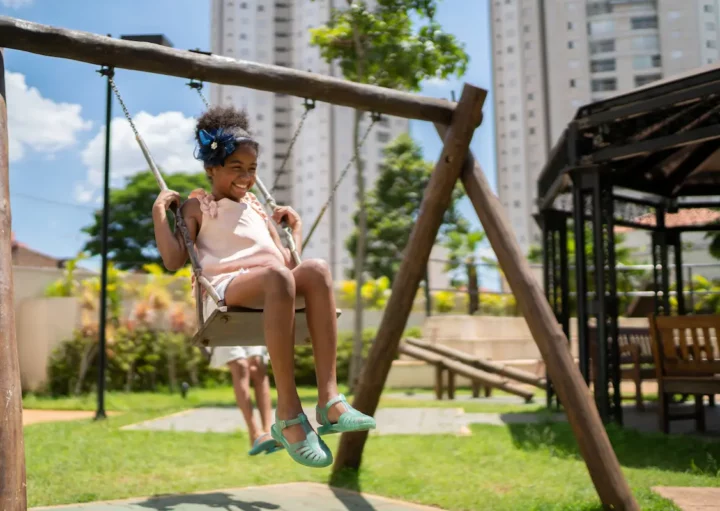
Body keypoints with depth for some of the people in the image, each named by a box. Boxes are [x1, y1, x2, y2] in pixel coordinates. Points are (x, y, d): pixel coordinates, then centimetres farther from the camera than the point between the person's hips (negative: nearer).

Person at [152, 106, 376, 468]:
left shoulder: (257, 208, 32)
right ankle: (289, 414, -38)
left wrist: (296, 227, 31)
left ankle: (328, 398, -36)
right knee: (277, 276, -39)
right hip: (227, 289, -5)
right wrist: (159, 211, 3)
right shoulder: (197, 207, 19)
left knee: (316, 269, -30)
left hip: (274, 287, 5)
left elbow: (287, 262, 31)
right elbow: (174, 260, 4)